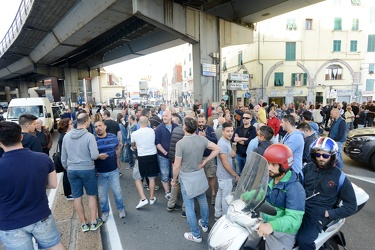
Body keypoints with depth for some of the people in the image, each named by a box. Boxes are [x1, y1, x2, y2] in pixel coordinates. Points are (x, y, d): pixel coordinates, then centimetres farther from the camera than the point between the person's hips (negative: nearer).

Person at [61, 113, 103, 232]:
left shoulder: (67, 136, 1)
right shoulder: (89, 136, -16)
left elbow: (63, 157, 10)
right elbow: (94, 155, -21)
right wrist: (99, 154, 1)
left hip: (72, 170, 4)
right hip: (87, 169, -4)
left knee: (77, 197, 12)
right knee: (92, 195, 12)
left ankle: (84, 224, 25)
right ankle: (94, 222, 22)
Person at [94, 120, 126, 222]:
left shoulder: (113, 137, -2)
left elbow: (118, 148, 15)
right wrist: (98, 157, -23)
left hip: (113, 171, 1)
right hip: (100, 173, 0)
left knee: (117, 192, 8)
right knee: (102, 194, 11)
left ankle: (121, 208, 31)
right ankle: (105, 211, 33)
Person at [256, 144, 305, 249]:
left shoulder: (295, 189, -24)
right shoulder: (269, 179, 1)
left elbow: (294, 219, -32)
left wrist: (272, 225, -48)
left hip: (282, 232, -6)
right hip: (264, 223, 7)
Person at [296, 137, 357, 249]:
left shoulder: (340, 177, -3)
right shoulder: (309, 167, 7)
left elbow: (351, 206, 1)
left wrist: (329, 214, -8)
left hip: (319, 214, -4)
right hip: (300, 207, 5)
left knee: (304, 239, -28)